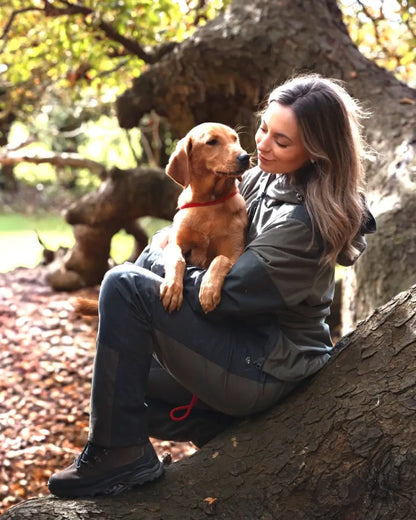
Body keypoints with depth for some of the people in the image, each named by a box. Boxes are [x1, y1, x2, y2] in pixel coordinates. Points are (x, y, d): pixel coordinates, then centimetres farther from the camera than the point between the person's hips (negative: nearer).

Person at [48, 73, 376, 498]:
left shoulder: (302, 222, -24)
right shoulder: (261, 179, 4)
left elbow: (219, 296, -25)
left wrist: (160, 260, -8)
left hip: (267, 369, -10)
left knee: (124, 286, -21)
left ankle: (119, 454, -15)